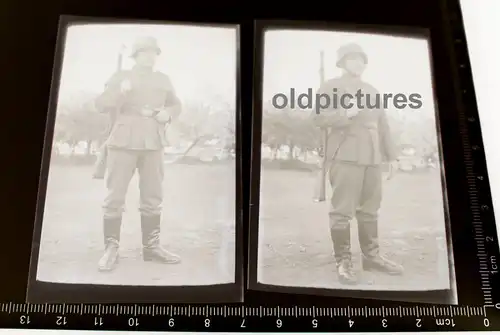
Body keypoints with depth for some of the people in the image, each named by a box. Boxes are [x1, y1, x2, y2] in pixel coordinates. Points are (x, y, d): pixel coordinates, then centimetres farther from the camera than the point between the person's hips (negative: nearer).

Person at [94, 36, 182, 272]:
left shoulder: (163, 80, 15)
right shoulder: (121, 76, 7)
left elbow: (176, 104, 22)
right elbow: (100, 104, 2)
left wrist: (168, 113, -1)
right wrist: (120, 91, -16)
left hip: (153, 143, 3)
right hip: (124, 141, -3)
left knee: (153, 197, 6)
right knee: (115, 196, -5)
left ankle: (151, 246, 16)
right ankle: (111, 249, 4)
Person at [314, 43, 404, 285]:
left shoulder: (372, 91, 24)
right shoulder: (330, 87, 6)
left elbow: (382, 124, 20)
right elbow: (319, 117, -6)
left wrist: (391, 155, 15)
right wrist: (346, 113, -17)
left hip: (372, 157, 6)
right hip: (345, 156, -6)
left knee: (370, 209, 9)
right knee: (342, 209, -7)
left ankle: (372, 256, 19)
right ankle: (343, 262, 1)